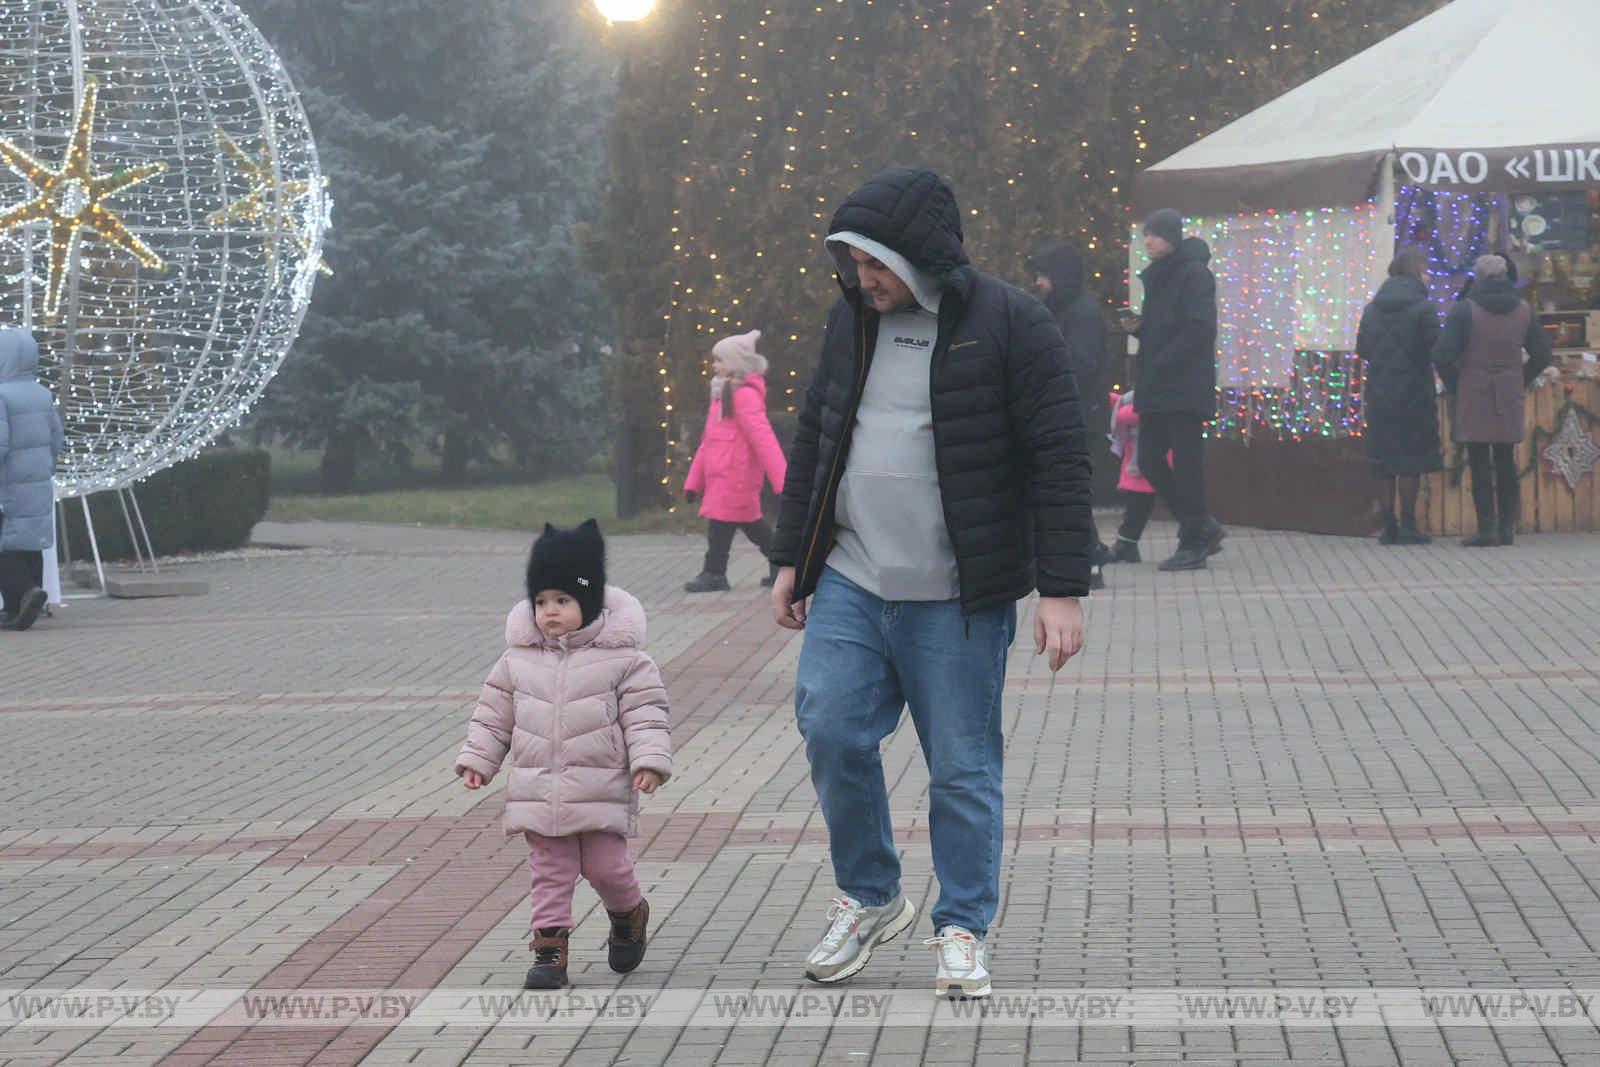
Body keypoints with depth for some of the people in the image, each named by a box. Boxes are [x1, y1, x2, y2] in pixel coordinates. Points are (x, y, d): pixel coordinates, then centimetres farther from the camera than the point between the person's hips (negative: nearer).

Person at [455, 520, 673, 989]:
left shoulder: (622, 659, -5)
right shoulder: (518, 660, 5)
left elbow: (645, 713, -6)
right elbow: (494, 714, 12)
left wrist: (649, 758, -17)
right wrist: (477, 759, 6)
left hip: (601, 790, -3)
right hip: (539, 792, 3)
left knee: (607, 866, 1)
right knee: (549, 873, 4)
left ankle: (629, 915, 31)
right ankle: (550, 948, 9)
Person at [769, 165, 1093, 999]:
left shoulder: (1010, 326, -8)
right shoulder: (851, 320, 9)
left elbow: (1059, 460, -10)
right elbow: (813, 442, 19)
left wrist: (1061, 588, -14)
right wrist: (792, 558, 18)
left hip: (956, 601, -4)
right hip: (849, 585, 5)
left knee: (962, 767, 2)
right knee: (830, 732, -5)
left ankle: (963, 931, 16)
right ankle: (869, 897, 17)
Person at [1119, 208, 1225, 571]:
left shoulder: (1194, 275, -8)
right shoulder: (1152, 277, 17)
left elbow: (1200, 330, -17)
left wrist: (1161, 363, -18)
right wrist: (1135, 327, 2)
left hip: (1186, 388, -9)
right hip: (1156, 391, 9)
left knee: (1186, 465, -5)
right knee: (1150, 462, 9)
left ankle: (1193, 544, 1)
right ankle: (1203, 527, 21)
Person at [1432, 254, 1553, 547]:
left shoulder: (1464, 310, -9)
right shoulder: (1523, 310, 5)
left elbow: (1443, 355, -13)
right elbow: (1543, 354, 7)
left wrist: (1455, 387, 1)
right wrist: (1520, 383, 14)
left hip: (1473, 397, -4)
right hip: (1509, 401, 4)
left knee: (1479, 463, -1)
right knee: (1506, 462, 12)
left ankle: (1486, 528, -4)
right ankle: (1507, 526, 13)